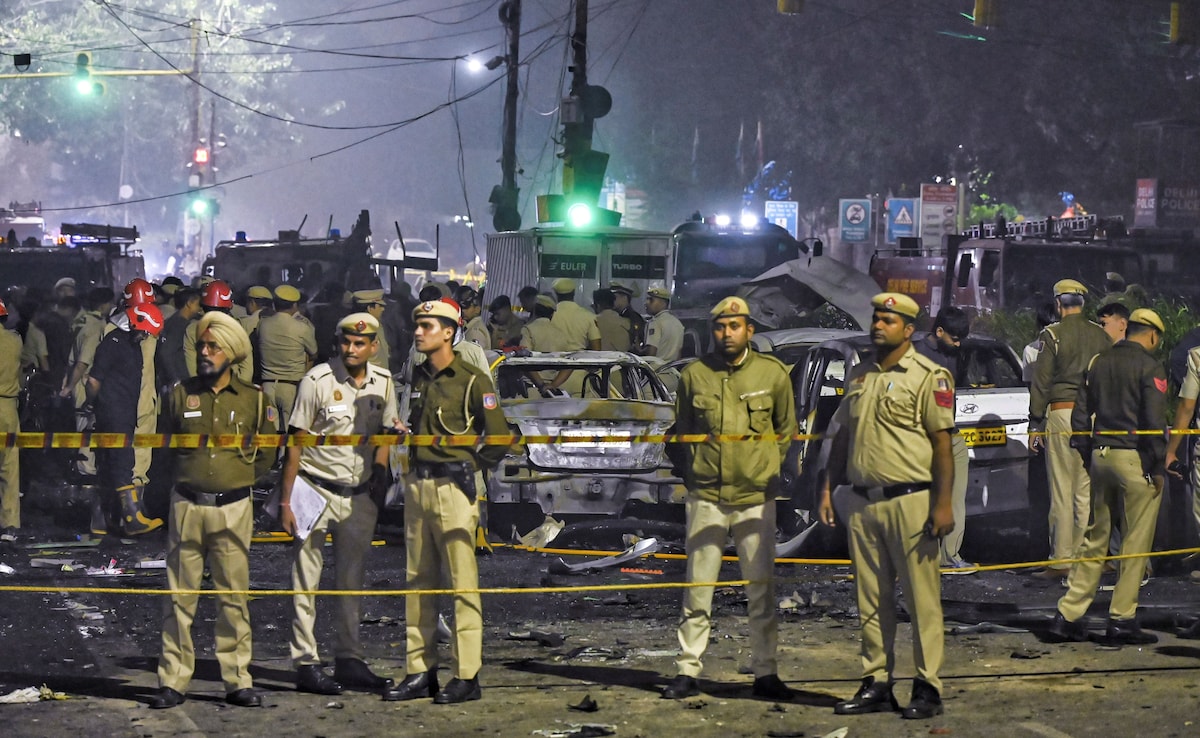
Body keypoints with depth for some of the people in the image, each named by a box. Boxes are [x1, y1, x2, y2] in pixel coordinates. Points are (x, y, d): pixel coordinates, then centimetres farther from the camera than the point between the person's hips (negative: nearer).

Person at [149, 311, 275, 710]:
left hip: (234, 508, 0)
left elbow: (266, 453, 14)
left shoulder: (252, 399, 5)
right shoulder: (181, 394, 5)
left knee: (234, 596, 2)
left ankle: (238, 681, 7)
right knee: (180, 595, 0)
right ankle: (173, 681, 4)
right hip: (186, 507, 0)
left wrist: (240, 480, 11)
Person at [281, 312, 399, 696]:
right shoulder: (317, 380, -11)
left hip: (360, 494, 5)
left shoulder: (383, 382, 4)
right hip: (316, 489, -5)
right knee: (306, 580, -3)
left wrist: (380, 468, 1)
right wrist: (286, 499, -9)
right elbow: (297, 439, -8)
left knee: (352, 579, 11)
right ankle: (306, 663, 0)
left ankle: (349, 660, 18)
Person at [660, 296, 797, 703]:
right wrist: (691, 472, 8)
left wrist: (766, 466, 8)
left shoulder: (773, 373, 2)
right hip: (706, 497, 0)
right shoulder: (695, 375, 2)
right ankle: (688, 672, 8)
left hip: (756, 497, 0)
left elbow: (787, 429, 15)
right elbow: (680, 434, 14)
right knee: (697, 590, 2)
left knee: (762, 590, 4)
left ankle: (766, 673, 12)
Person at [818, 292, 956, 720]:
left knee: (922, 599, -4)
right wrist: (828, 490, 14)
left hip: (910, 500, -6)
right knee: (871, 601, 9)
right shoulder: (858, 377, 16)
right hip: (861, 503, 6)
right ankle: (876, 684, 16)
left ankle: (928, 688, 1)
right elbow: (843, 436, 21)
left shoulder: (928, 376, -4)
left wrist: (943, 504, -13)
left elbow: (942, 443, -8)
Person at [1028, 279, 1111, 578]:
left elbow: (1041, 382, -6)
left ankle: (1061, 561, -2)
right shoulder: (1101, 335, 9)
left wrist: (1035, 425, -1)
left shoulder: (1052, 334, -5)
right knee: (1088, 491, 9)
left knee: (1062, 491, -3)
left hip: (1061, 414, -5)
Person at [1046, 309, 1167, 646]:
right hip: (1134, 458, -7)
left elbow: (1080, 415, 13)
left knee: (1095, 539, 12)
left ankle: (1069, 615, 8)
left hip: (1101, 455, 7)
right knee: (1136, 542, 0)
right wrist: (1158, 468, -8)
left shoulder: (1099, 362, 12)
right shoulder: (1150, 367, -7)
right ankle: (1122, 619, 0)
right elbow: (1153, 422, -13)